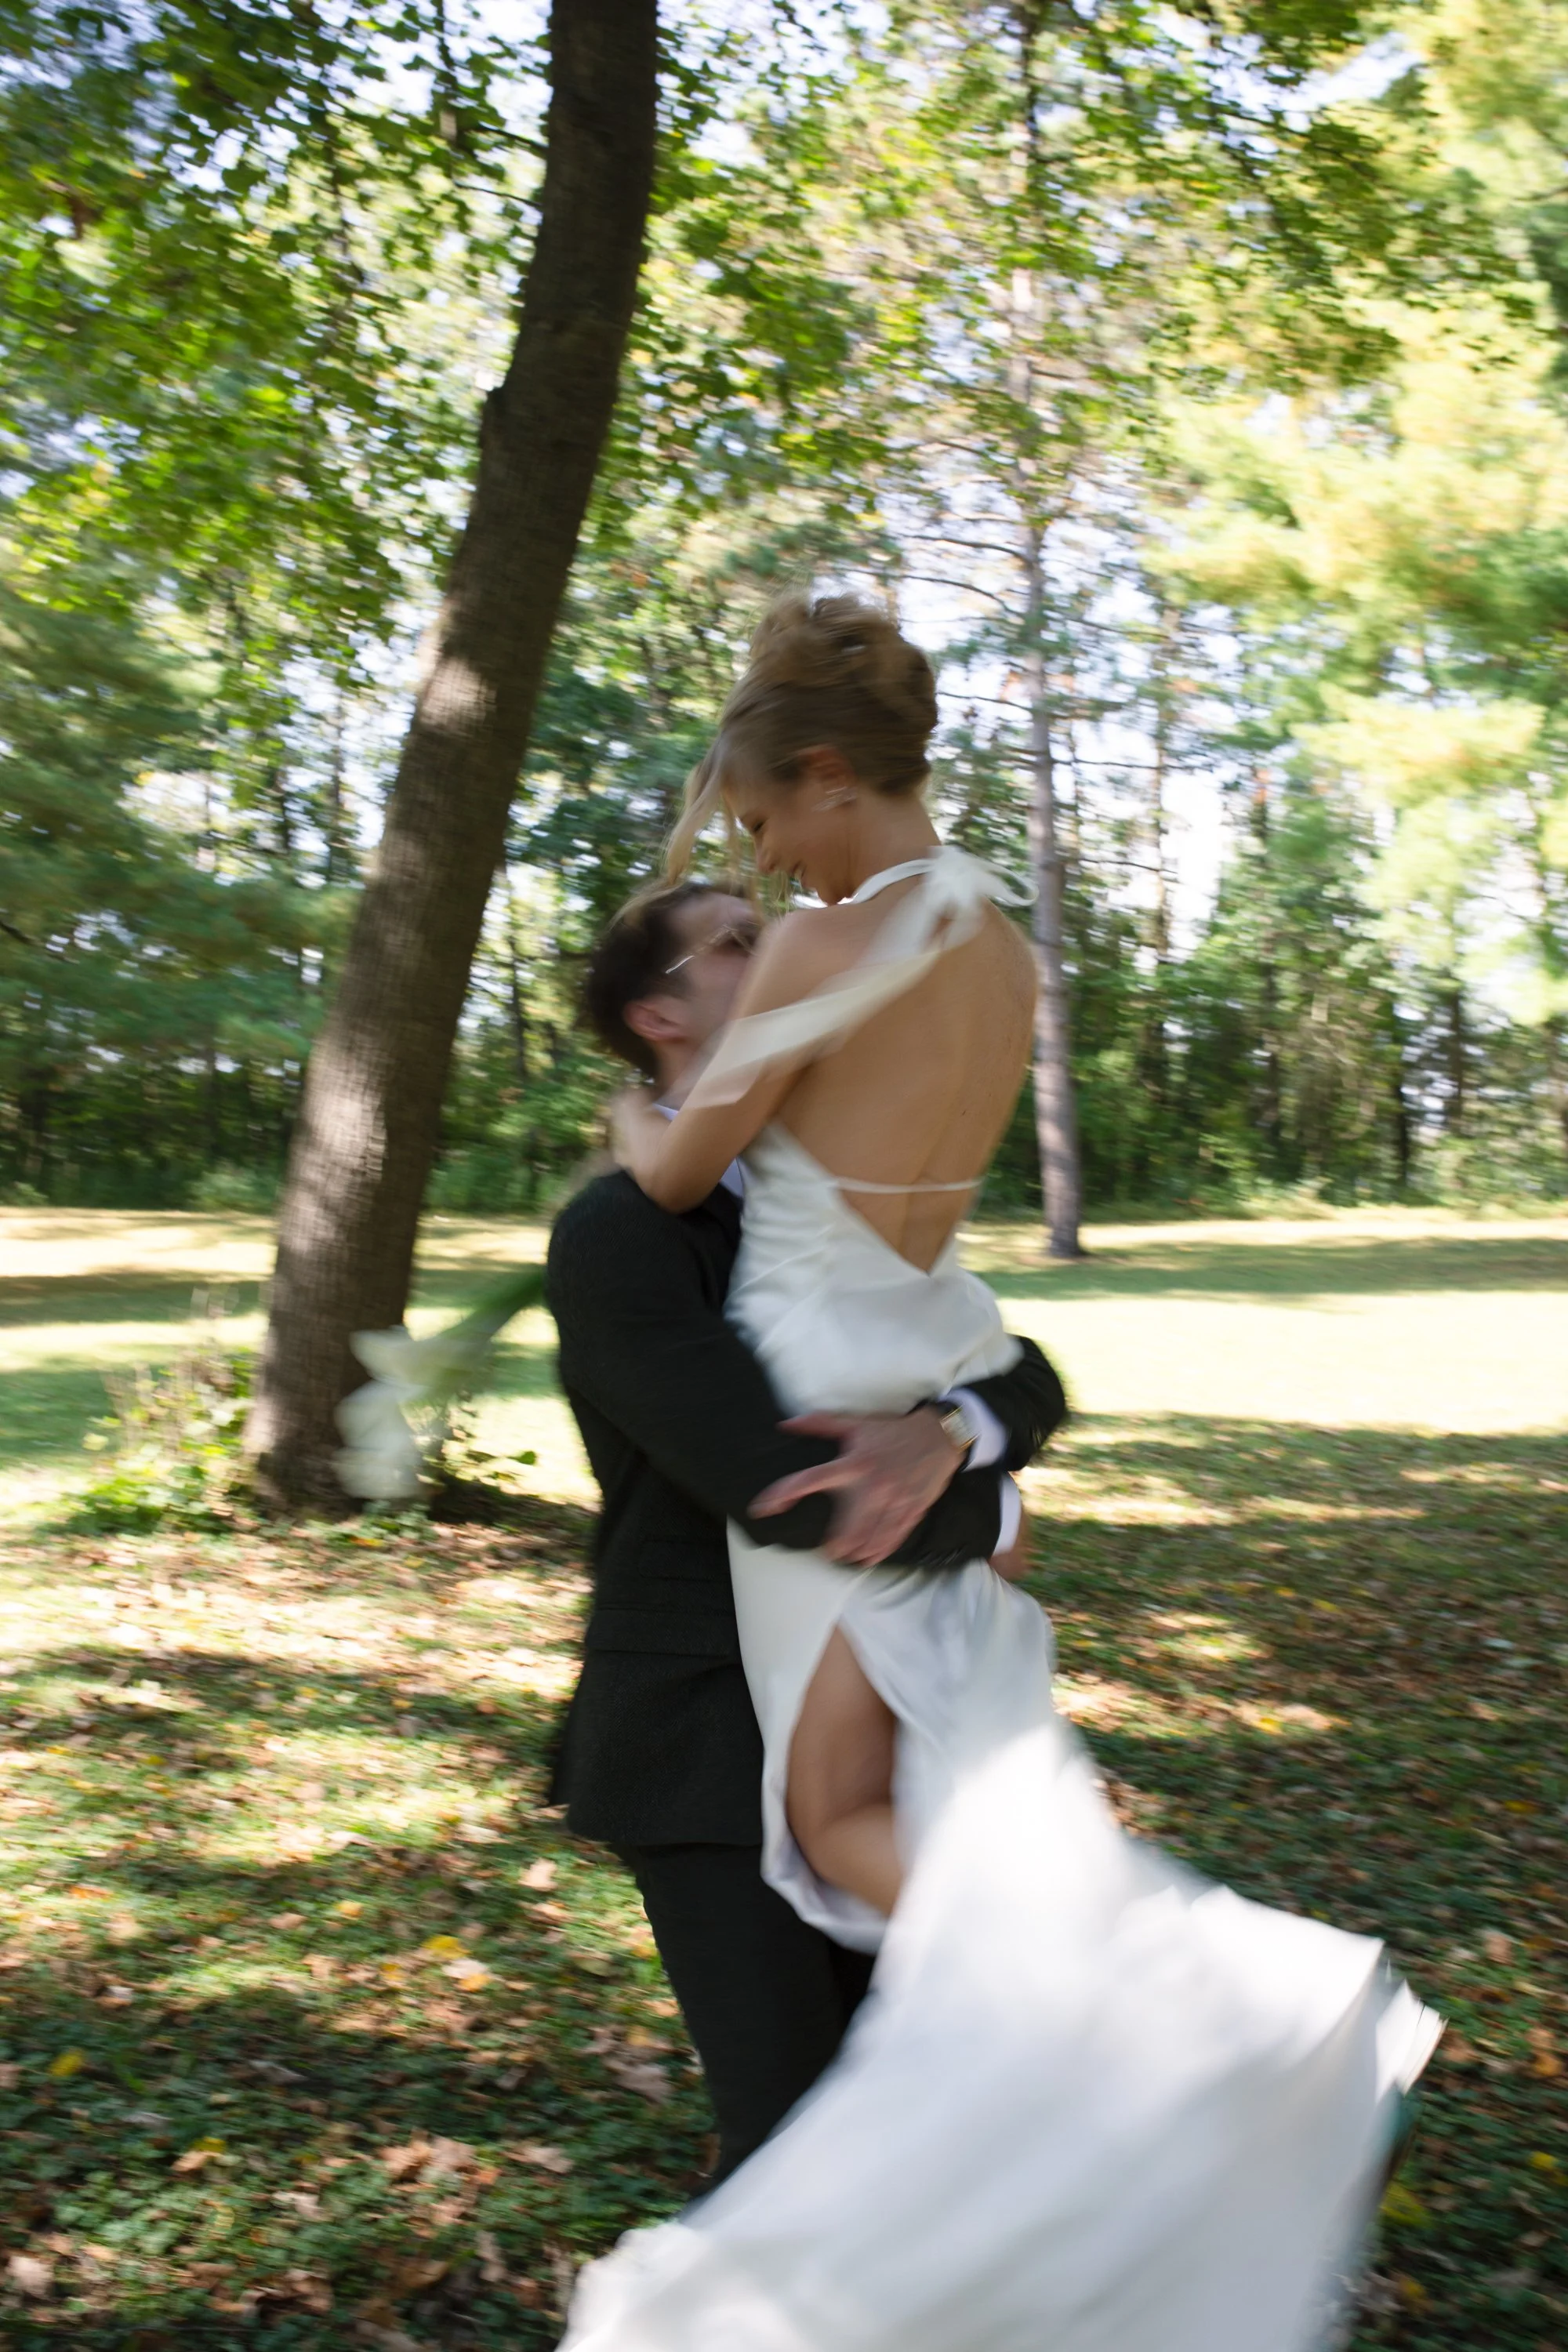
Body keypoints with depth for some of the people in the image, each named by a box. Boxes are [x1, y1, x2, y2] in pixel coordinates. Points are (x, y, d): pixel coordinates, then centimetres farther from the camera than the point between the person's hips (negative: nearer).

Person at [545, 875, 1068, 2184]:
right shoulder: (615, 1235, -19)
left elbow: (1029, 1387, -2)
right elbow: (786, 1488, -30)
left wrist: (944, 1438, -27)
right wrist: (989, 1518, -11)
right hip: (705, 1751, -7)